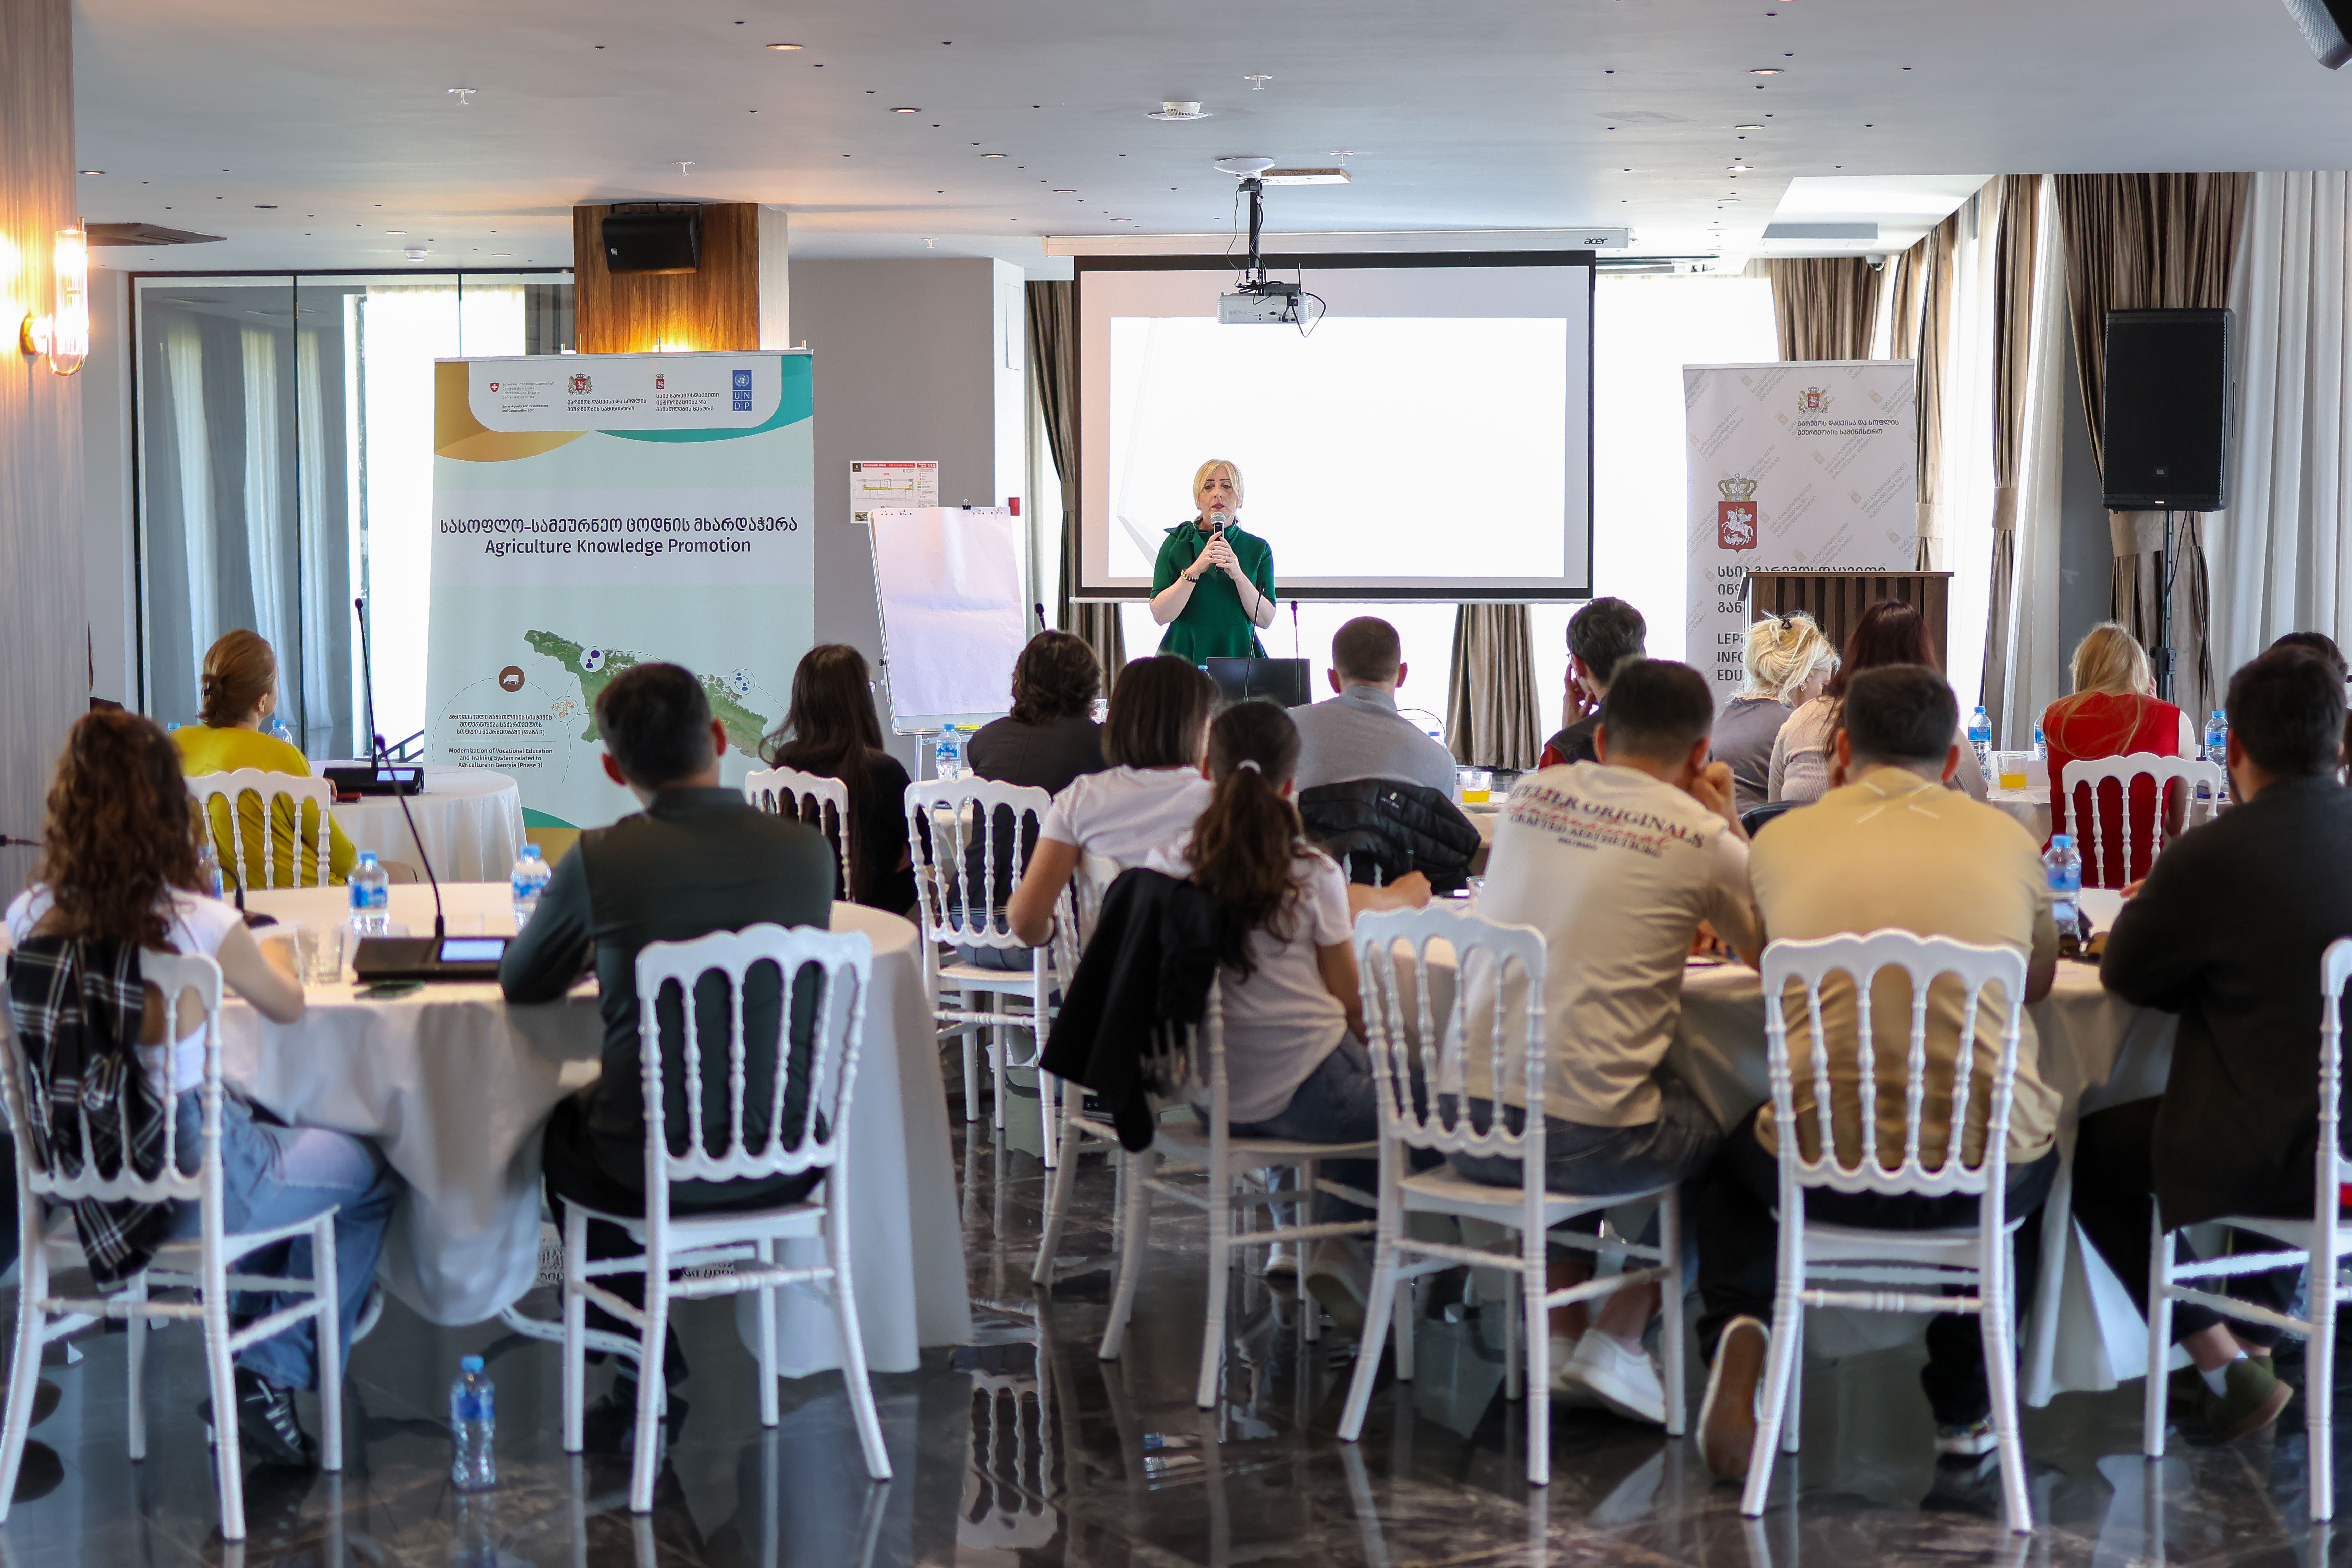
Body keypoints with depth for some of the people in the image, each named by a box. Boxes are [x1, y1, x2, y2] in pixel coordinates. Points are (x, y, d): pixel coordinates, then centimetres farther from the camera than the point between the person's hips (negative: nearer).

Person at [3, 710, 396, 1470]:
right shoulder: (196, 925, -20)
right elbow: (288, 1006, 0)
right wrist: (273, 954, 23)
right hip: (192, 1184, -6)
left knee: (273, 1130, 34)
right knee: (370, 1177, 21)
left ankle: (251, 1328, 39)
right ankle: (270, 1375, 12)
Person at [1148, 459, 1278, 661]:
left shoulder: (1258, 548, 7)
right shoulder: (1177, 543, 2)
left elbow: (1265, 620, -2)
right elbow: (1160, 615, -8)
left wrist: (1238, 575, -16)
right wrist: (1196, 569, -18)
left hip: (1239, 654, 1)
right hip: (1187, 654, -1)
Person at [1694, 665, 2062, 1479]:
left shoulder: (1780, 840, 3)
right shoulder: (2005, 837, 4)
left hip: (1823, 1169, 0)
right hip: (1985, 1175, 1)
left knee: (1732, 1152, 35)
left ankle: (1740, 1333, 7)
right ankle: (1966, 1409, 41)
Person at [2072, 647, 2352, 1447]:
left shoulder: (2210, 854, -19)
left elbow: (2123, 973, -2)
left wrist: (2143, 905, 17)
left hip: (2279, 1158, -7)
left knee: (2092, 1152, 18)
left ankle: (2225, 1368, 17)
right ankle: (2261, 1344, 44)